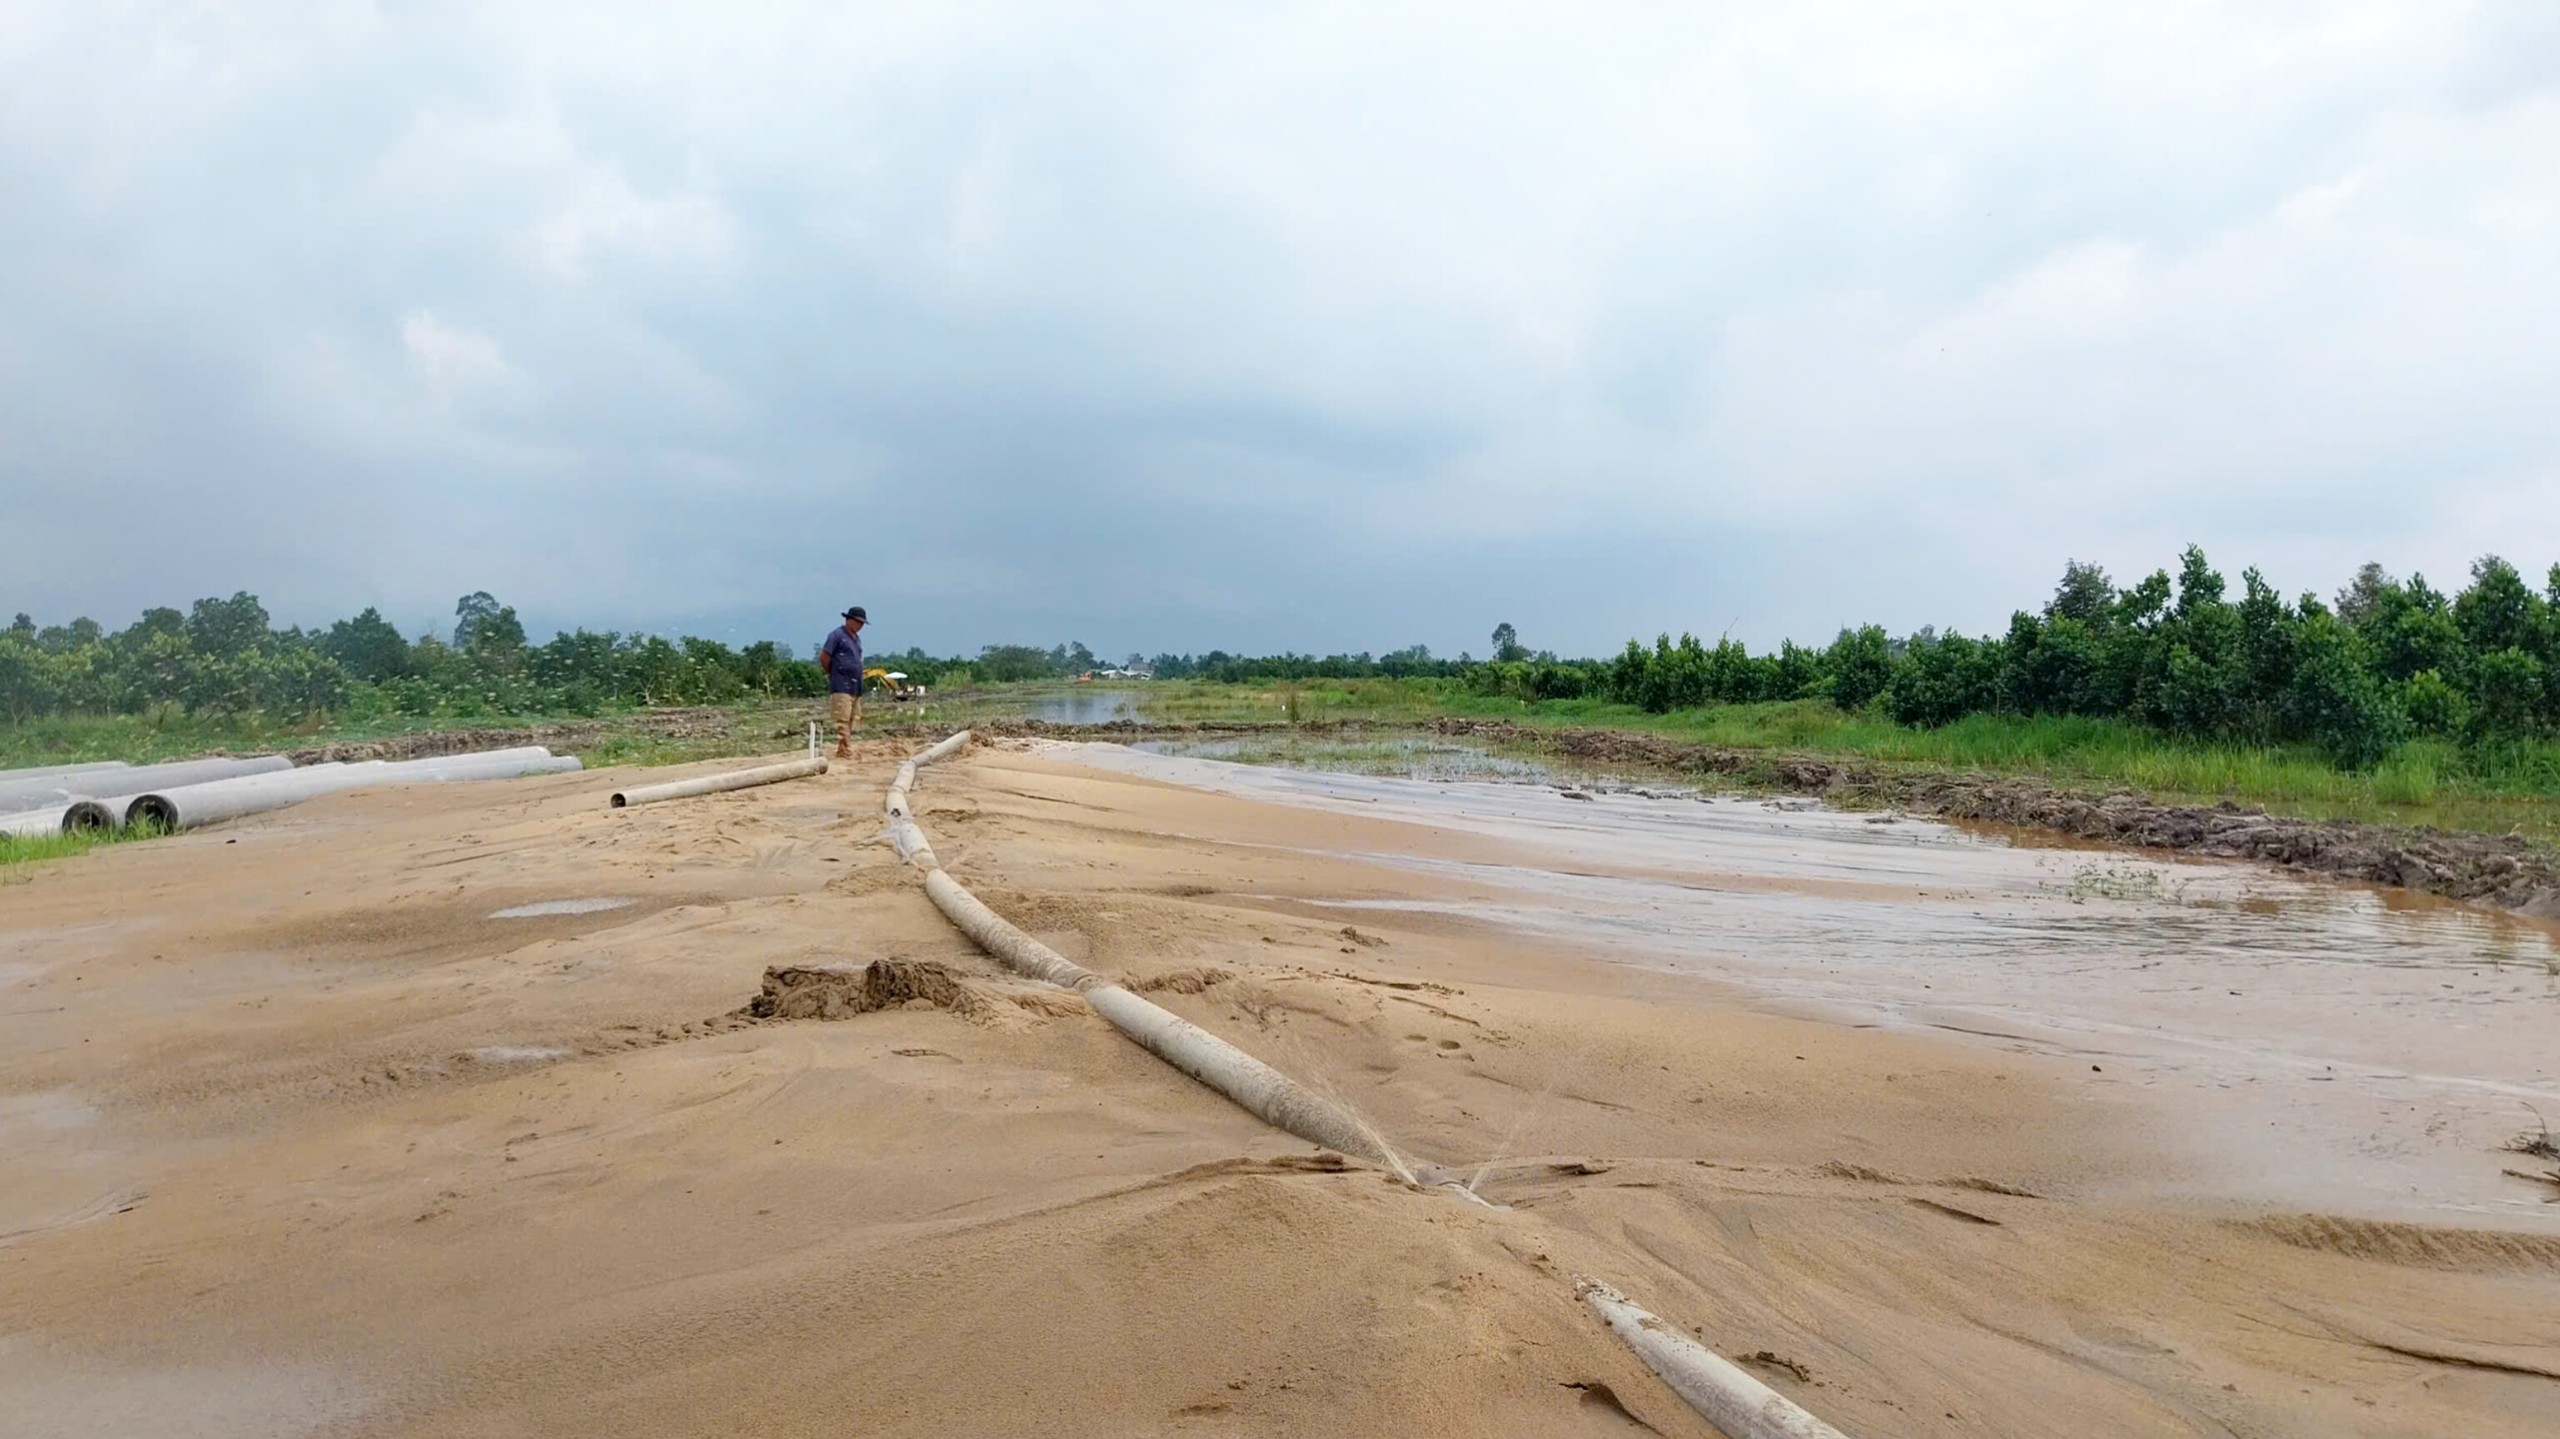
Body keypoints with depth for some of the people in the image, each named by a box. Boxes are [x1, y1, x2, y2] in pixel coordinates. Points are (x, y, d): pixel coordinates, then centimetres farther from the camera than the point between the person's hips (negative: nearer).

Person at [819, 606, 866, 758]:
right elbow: (823, 657, -7)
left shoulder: (856, 638, 19)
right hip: (841, 686, -8)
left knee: (852, 720, 8)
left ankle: (842, 752, 13)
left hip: (855, 686, 8)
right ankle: (846, 751, -14)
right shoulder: (837, 635, -6)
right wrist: (832, 674, 3)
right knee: (843, 719, -10)